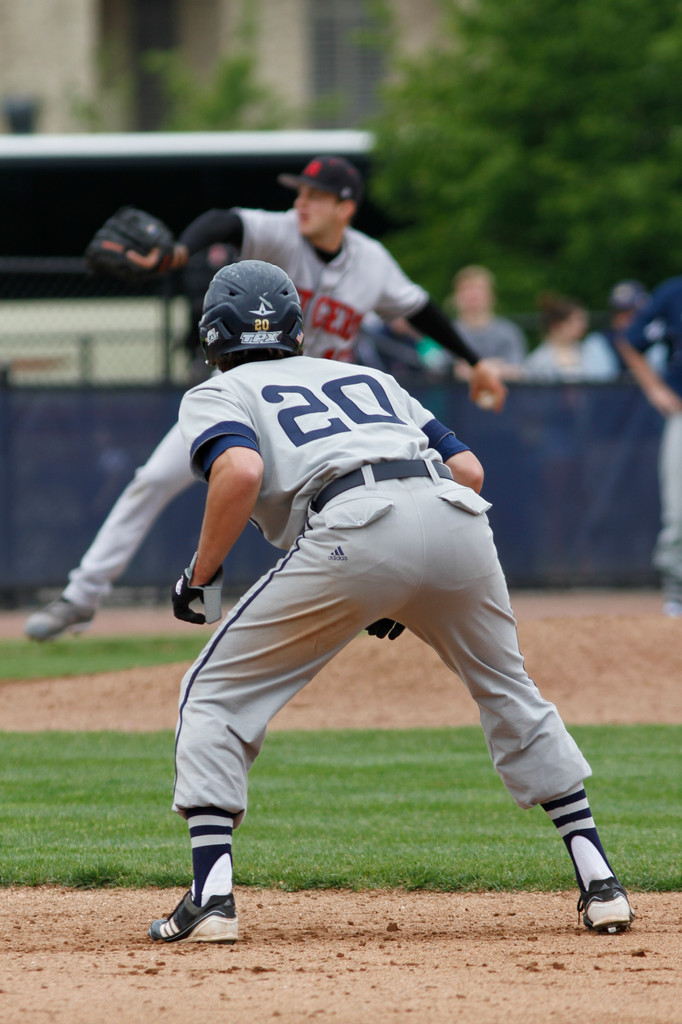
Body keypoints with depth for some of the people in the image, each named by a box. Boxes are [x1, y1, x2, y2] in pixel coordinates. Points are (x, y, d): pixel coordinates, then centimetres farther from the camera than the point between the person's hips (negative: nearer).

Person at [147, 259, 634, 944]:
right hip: (457, 520, 5)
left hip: (354, 528, -5)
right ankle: (599, 885, 22)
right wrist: (409, 594, 32)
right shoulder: (367, 378, 37)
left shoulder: (214, 395, 22)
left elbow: (241, 470, -3)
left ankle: (211, 898, 0)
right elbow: (468, 469, 26)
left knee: (215, 692, 12)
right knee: (508, 692, 27)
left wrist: (200, 575, 8)